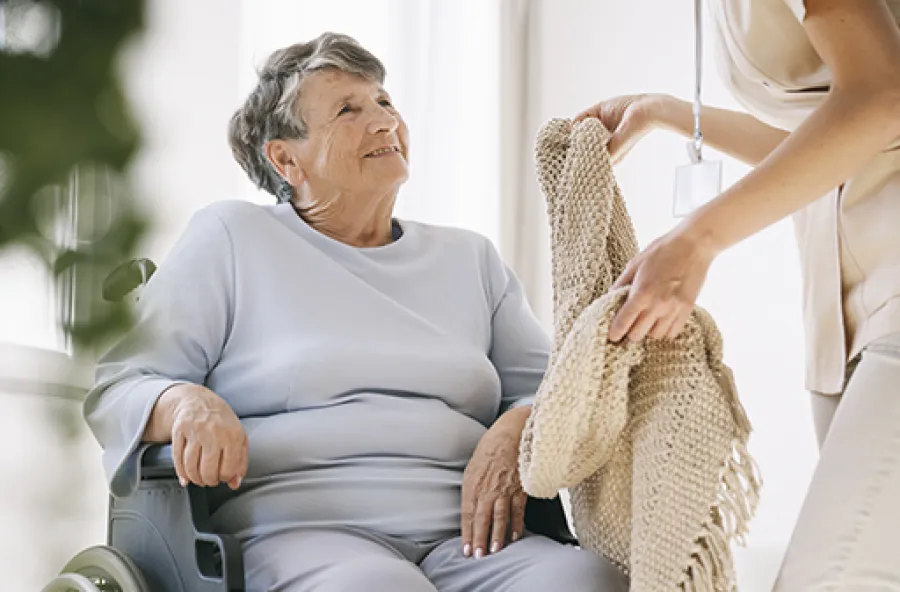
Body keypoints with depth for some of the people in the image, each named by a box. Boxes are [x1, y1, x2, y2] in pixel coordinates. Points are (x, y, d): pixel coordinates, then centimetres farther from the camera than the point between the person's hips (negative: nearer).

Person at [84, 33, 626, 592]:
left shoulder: (471, 257, 24)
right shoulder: (231, 237, 12)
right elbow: (114, 387, 7)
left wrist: (517, 430, -3)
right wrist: (186, 403, -18)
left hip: (467, 532, 5)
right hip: (300, 528, -5)